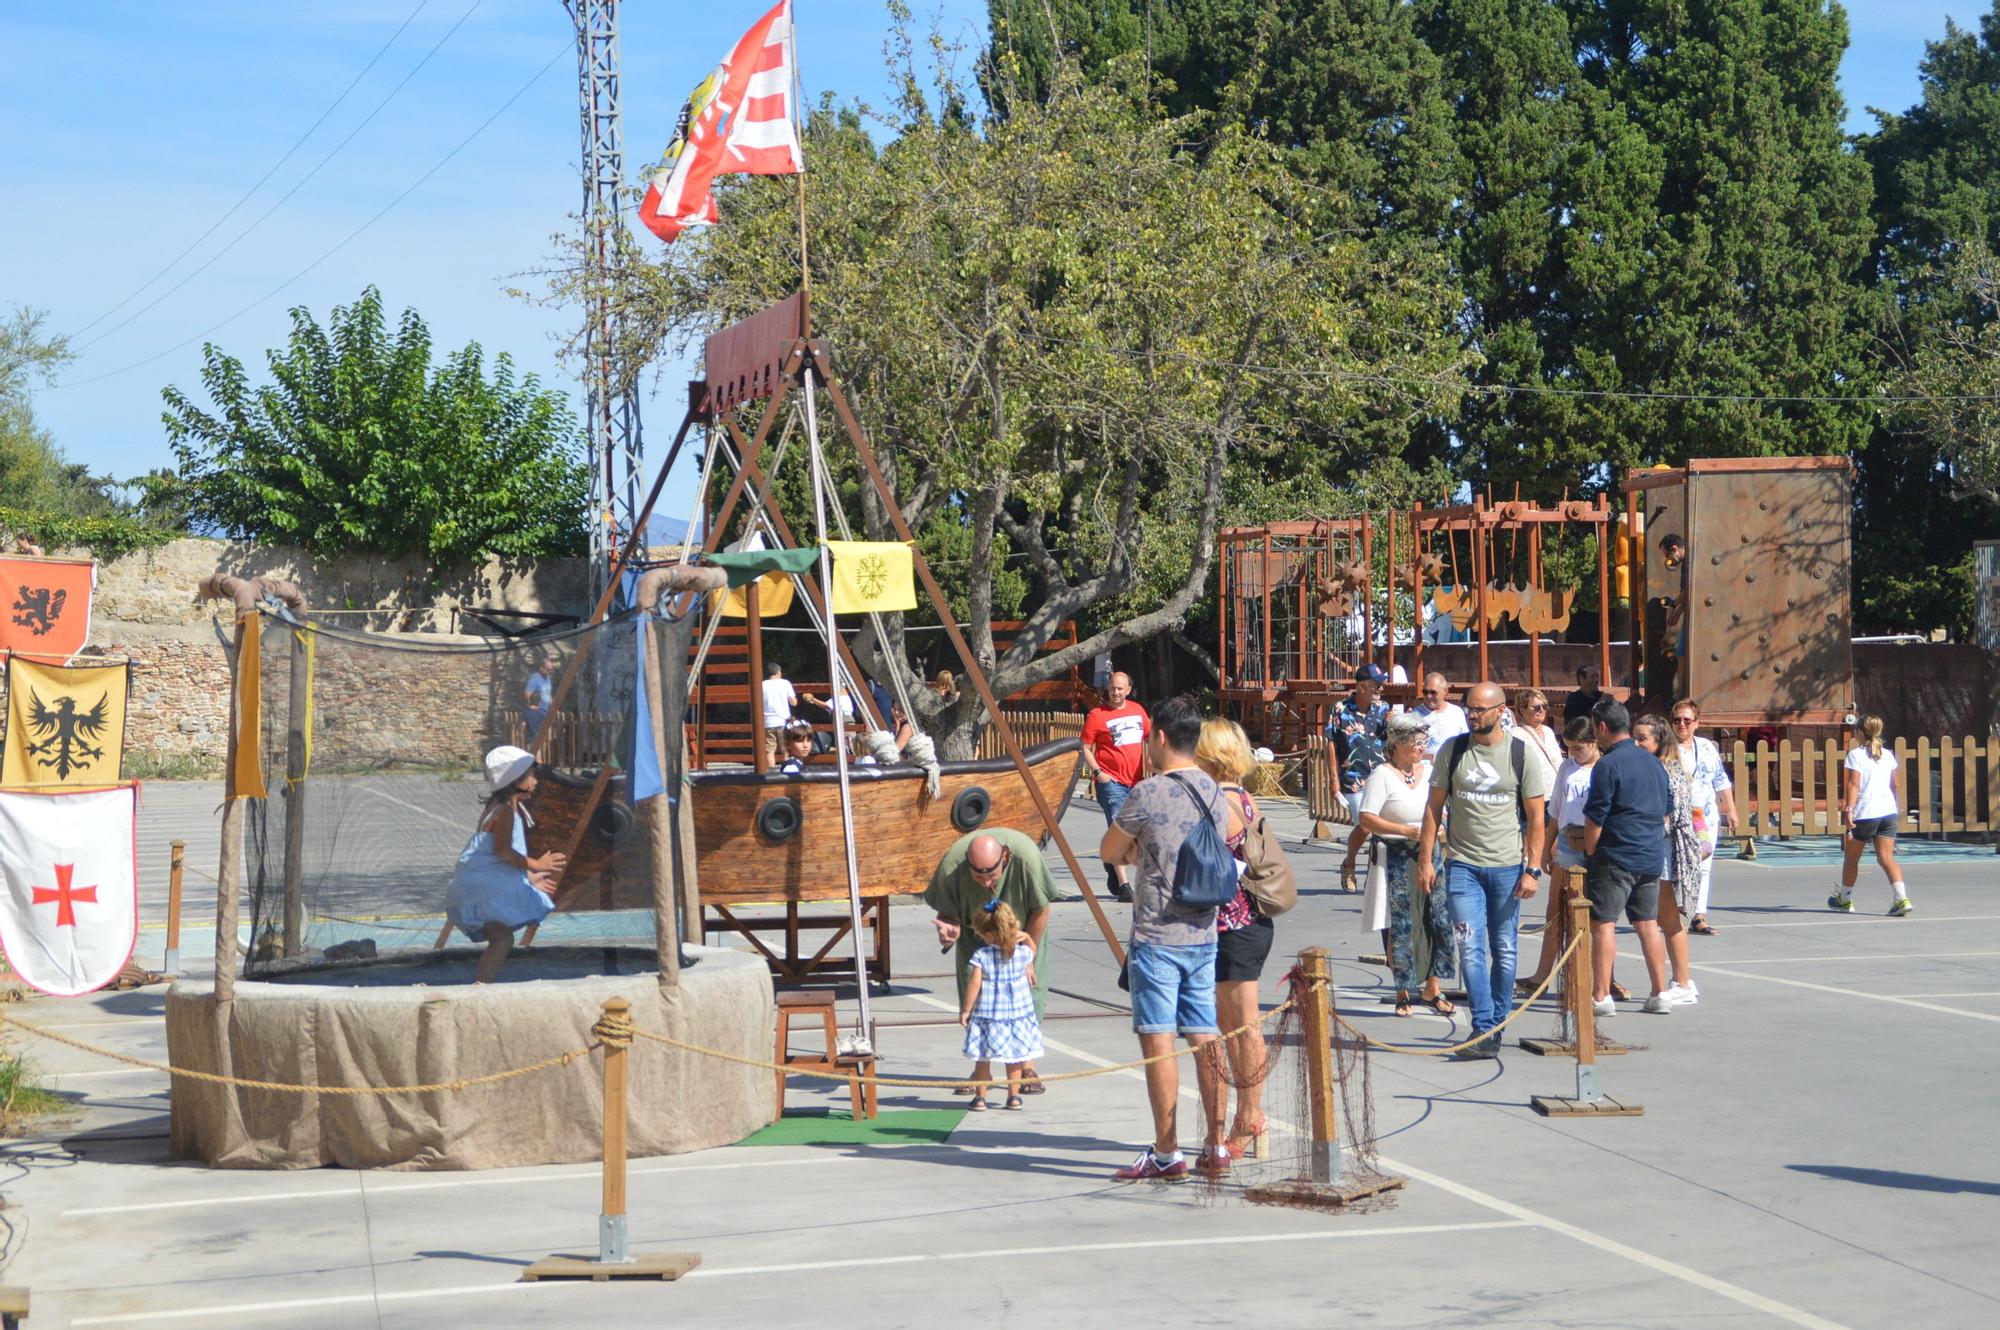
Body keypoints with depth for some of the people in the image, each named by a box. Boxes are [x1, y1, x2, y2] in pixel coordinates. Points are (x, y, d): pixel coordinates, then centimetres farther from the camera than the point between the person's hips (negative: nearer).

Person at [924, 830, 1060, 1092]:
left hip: (1022, 925, -1)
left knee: (1029, 984, -11)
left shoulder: (1026, 856, -39)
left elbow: (1041, 909, -22)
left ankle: (1027, 1067, -1)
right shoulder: (951, 866, -36)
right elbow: (948, 912, -18)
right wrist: (949, 930, -43)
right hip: (976, 930, 1)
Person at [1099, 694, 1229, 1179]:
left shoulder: (1148, 794, -13)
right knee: (1204, 1040, 9)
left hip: (1156, 937, -6)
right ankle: (1216, 1147, 11)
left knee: (1158, 1041, -3)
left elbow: (1109, 852, -1)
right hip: (1203, 934, 6)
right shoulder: (1216, 796, 8)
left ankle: (1166, 1153, -2)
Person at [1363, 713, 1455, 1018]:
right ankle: (1403, 993, 10)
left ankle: (1431, 988, 12)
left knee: (1439, 919, -1)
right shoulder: (1382, 775, -7)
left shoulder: (1429, 772, 12)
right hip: (1395, 859, -5)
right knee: (1400, 926, -2)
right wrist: (1408, 831, -19)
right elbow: (1367, 821, -13)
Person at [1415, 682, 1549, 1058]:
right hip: (1462, 864, 1)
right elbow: (1434, 806, 7)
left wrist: (1533, 869, -6)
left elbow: (1535, 817, 0)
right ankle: (1484, 1029, -9)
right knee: (1471, 949, -9)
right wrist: (1426, 858, 1)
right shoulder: (1452, 750, 3)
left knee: (1504, 950, 6)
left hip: (1508, 865, -1)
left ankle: (1494, 1026, 18)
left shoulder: (1522, 754, -1)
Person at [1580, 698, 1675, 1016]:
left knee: (1603, 924, -3)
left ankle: (1601, 996, -5)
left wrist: (1590, 853, -1)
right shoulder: (1653, 762, 12)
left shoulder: (1607, 765, -13)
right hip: (1652, 856, 8)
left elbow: (1594, 819, -13)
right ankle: (1660, 994, 14)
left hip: (1616, 857, -8)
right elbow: (1668, 808, 20)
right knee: (1648, 924, 13)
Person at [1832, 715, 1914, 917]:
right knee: (1886, 857, 1)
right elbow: (1894, 785, 16)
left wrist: (1848, 809, -21)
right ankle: (1902, 899, -17)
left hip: (1864, 814, -5)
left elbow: (1853, 784, -16)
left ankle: (1845, 899, 26)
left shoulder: (1855, 755, -6)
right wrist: (1898, 809, 30)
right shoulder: (1888, 756, 10)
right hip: (1888, 811, 5)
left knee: (1851, 858, 13)